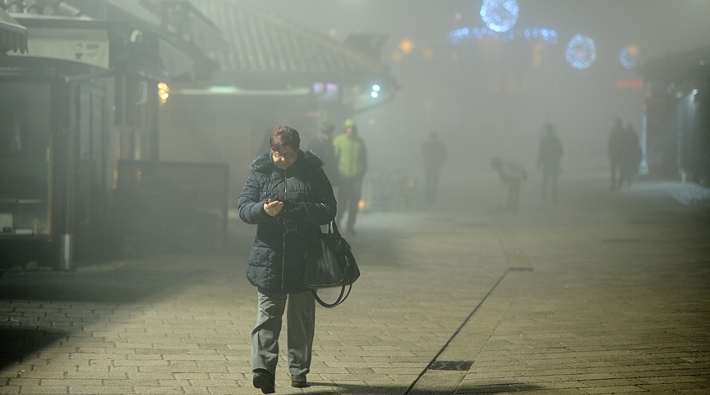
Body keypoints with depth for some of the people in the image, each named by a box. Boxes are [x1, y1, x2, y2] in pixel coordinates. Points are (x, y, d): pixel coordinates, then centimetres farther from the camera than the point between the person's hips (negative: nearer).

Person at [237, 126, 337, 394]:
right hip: (268, 258, -1)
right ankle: (263, 367, -16)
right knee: (267, 313, -8)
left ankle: (298, 369, 20)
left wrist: (299, 210, -19)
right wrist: (263, 209, -20)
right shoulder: (260, 171, 5)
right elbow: (243, 207, 2)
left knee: (302, 316, 9)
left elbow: (329, 210, -2)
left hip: (303, 258, 1)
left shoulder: (312, 172, 2)